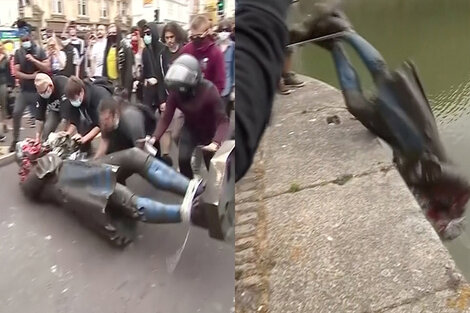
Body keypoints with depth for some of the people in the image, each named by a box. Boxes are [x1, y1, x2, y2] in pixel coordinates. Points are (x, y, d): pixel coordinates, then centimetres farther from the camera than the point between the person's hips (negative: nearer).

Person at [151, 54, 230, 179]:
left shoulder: (209, 90, -33)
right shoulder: (175, 91, -22)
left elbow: (222, 120, -35)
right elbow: (166, 118, -19)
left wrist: (216, 142, -52)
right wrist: (154, 137, -35)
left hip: (210, 131, -2)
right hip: (190, 129, 3)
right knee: (183, 159, -14)